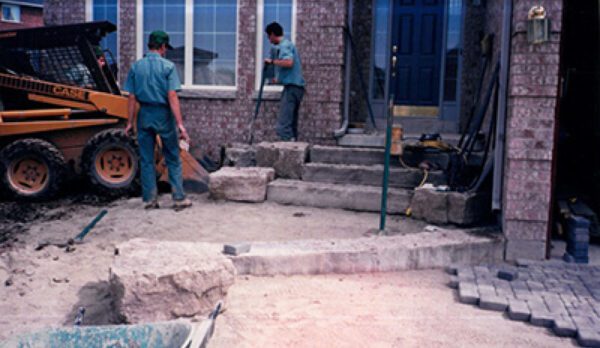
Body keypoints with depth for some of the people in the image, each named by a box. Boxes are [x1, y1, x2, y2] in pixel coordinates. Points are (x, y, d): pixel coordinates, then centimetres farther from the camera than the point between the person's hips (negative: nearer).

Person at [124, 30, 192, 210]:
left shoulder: (136, 67, 3)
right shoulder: (168, 66, -8)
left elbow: (132, 98, 2)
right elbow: (172, 97, -15)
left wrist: (130, 122, 8)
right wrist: (180, 124, -16)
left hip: (144, 115, 3)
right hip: (163, 115, -3)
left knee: (146, 160, 9)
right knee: (173, 159, 7)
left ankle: (150, 199, 12)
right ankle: (179, 198, 8)